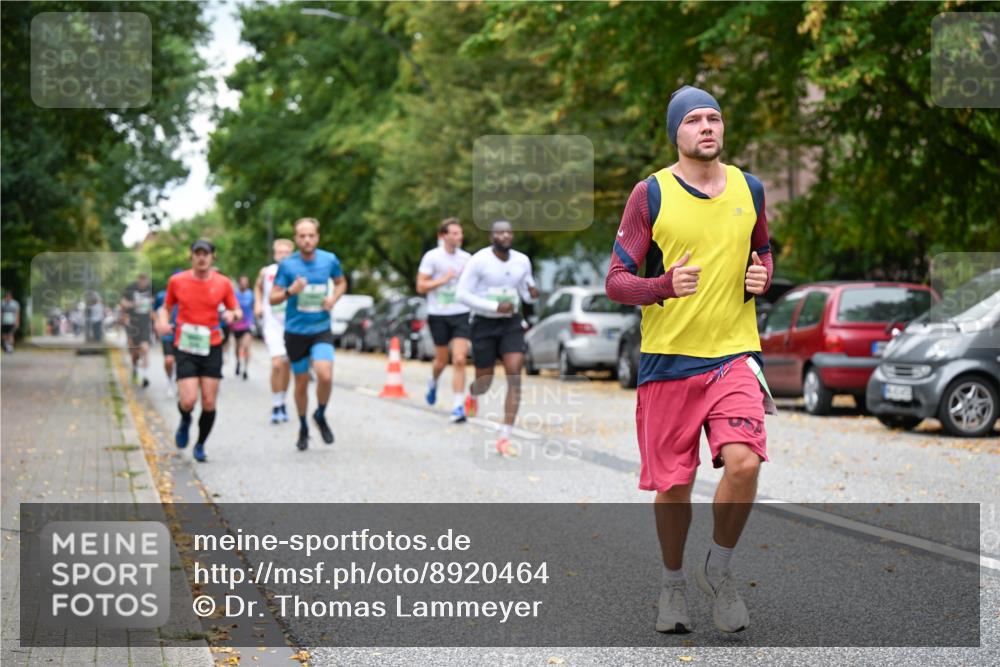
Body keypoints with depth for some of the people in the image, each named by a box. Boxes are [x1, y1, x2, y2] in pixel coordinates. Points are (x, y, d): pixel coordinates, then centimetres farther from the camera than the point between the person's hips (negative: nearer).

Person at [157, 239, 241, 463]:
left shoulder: (223, 283, 0)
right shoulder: (177, 281, 0)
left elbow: (237, 311, 10)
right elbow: (166, 307, 13)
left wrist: (232, 314, -14)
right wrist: (162, 322, -9)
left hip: (212, 347, 1)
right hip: (185, 347, -1)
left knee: (209, 403, 0)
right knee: (188, 401, -14)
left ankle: (200, 446, 22)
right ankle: (185, 420, 23)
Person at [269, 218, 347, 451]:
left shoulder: (329, 260, -2)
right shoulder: (287, 265, -7)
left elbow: (341, 282, 17)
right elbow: (273, 298, -3)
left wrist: (333, 297, -3)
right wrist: (290, 291, -23)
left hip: (321, 330, 0)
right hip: (295, 331, 0)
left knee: (325, 375, -21)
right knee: (301, 383, 9)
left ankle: (321, 416, 7)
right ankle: (303, 428, 31)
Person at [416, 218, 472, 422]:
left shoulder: (466, 258, 7)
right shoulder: (432, 257, -5)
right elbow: (420, 286, -8)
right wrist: (444, 279, -15)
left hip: (462, 314, 2)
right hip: (439, 315, -2)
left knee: (459, 360, -10)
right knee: (442, 360, 11)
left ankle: (458, 406, -9)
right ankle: (433, 381, 46)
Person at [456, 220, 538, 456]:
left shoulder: (522, 261, 0)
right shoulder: (479, 260, -14)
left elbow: (527, 295, 12)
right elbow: (463, 294, -14)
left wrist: (533, 294, -14)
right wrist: (495, 307, -23)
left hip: (511, 324, 3)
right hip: (484, 323, -3)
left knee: (515, 378, -15)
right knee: (485, 382, 7)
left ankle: (504, 439, -11)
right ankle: (473, 394, 49)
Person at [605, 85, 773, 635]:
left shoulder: (749, 189, 8)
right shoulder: (650, 194, -2)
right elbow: (616, 280, -3)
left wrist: (762, 276, 2)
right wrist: (665, 286, -23)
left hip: (734, 354, 2)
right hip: (666, 359, -2)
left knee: (743, 462, -18)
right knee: (671, 486, 3)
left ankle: (718, 570, 7)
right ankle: (673, 584, 29)